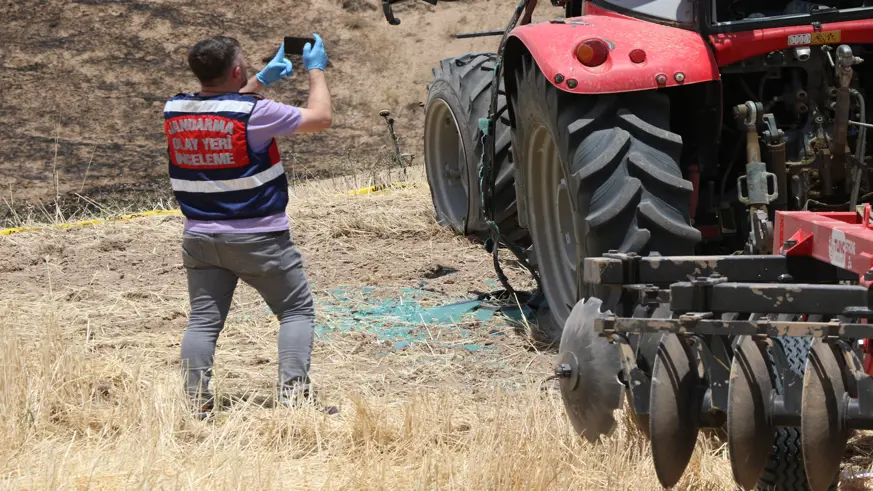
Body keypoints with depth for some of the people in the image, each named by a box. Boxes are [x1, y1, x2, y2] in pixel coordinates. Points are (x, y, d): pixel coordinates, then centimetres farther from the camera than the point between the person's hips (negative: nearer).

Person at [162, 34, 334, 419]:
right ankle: (293, 397, -3)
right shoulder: (254, 113, -18)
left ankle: (197, 404, -1)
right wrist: (316, 70, 5)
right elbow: (320, 118, -8)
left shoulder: (174, 111, -1)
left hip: (201, 238, 5)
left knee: (203, 320, 8)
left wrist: (263, 80, 23)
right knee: (297, 310, 8)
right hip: (258, 238, -5)